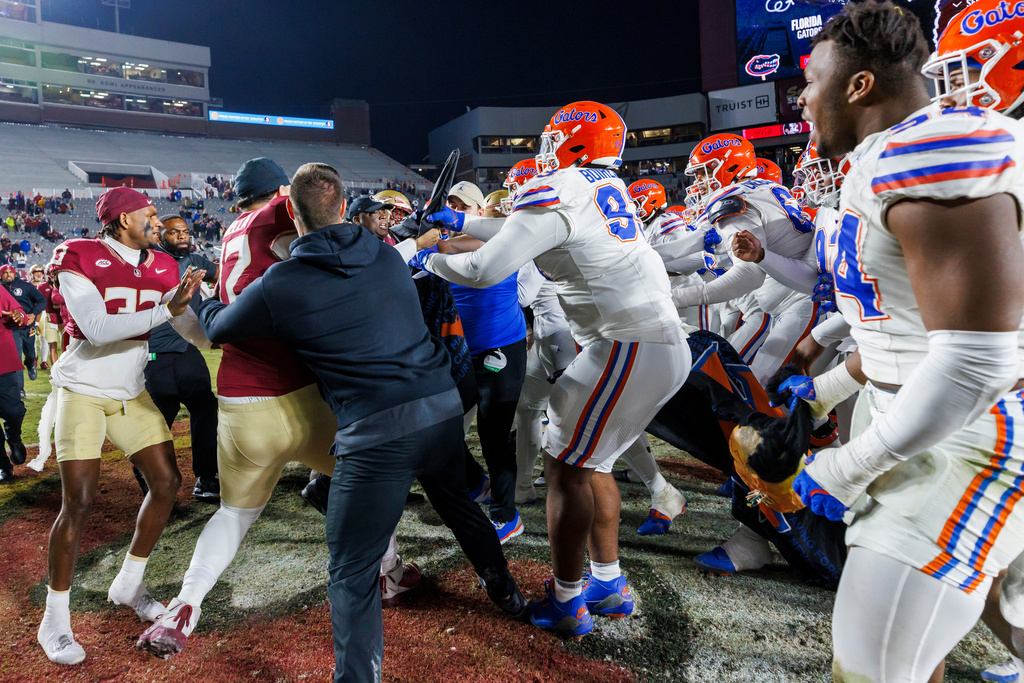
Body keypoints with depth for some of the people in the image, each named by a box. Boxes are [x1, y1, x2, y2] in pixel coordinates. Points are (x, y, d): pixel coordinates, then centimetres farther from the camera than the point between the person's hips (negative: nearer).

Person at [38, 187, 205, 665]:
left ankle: (129, 585, 23)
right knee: (79, 502, -7)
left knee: (166, 482, 3)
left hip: (131, 392, 6)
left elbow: (196, 330, 5)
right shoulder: (79, 259, -13)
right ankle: (54, 619, 12)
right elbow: (98, 330, -25)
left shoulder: (161, 269, 4)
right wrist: (166, 309, -30)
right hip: (84, 389, -6)